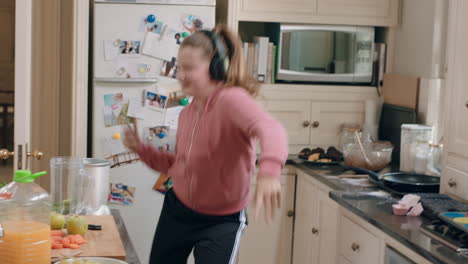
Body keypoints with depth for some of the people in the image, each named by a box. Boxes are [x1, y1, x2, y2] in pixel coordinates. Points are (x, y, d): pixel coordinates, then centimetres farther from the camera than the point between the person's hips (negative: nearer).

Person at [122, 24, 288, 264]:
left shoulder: (231, 100, -23)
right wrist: (141, 149, 1)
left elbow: (270, 129, -43)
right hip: (177, 210, 7)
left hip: (222, 221, -7)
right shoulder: (187, 113, 2)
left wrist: (269, 170, -64)